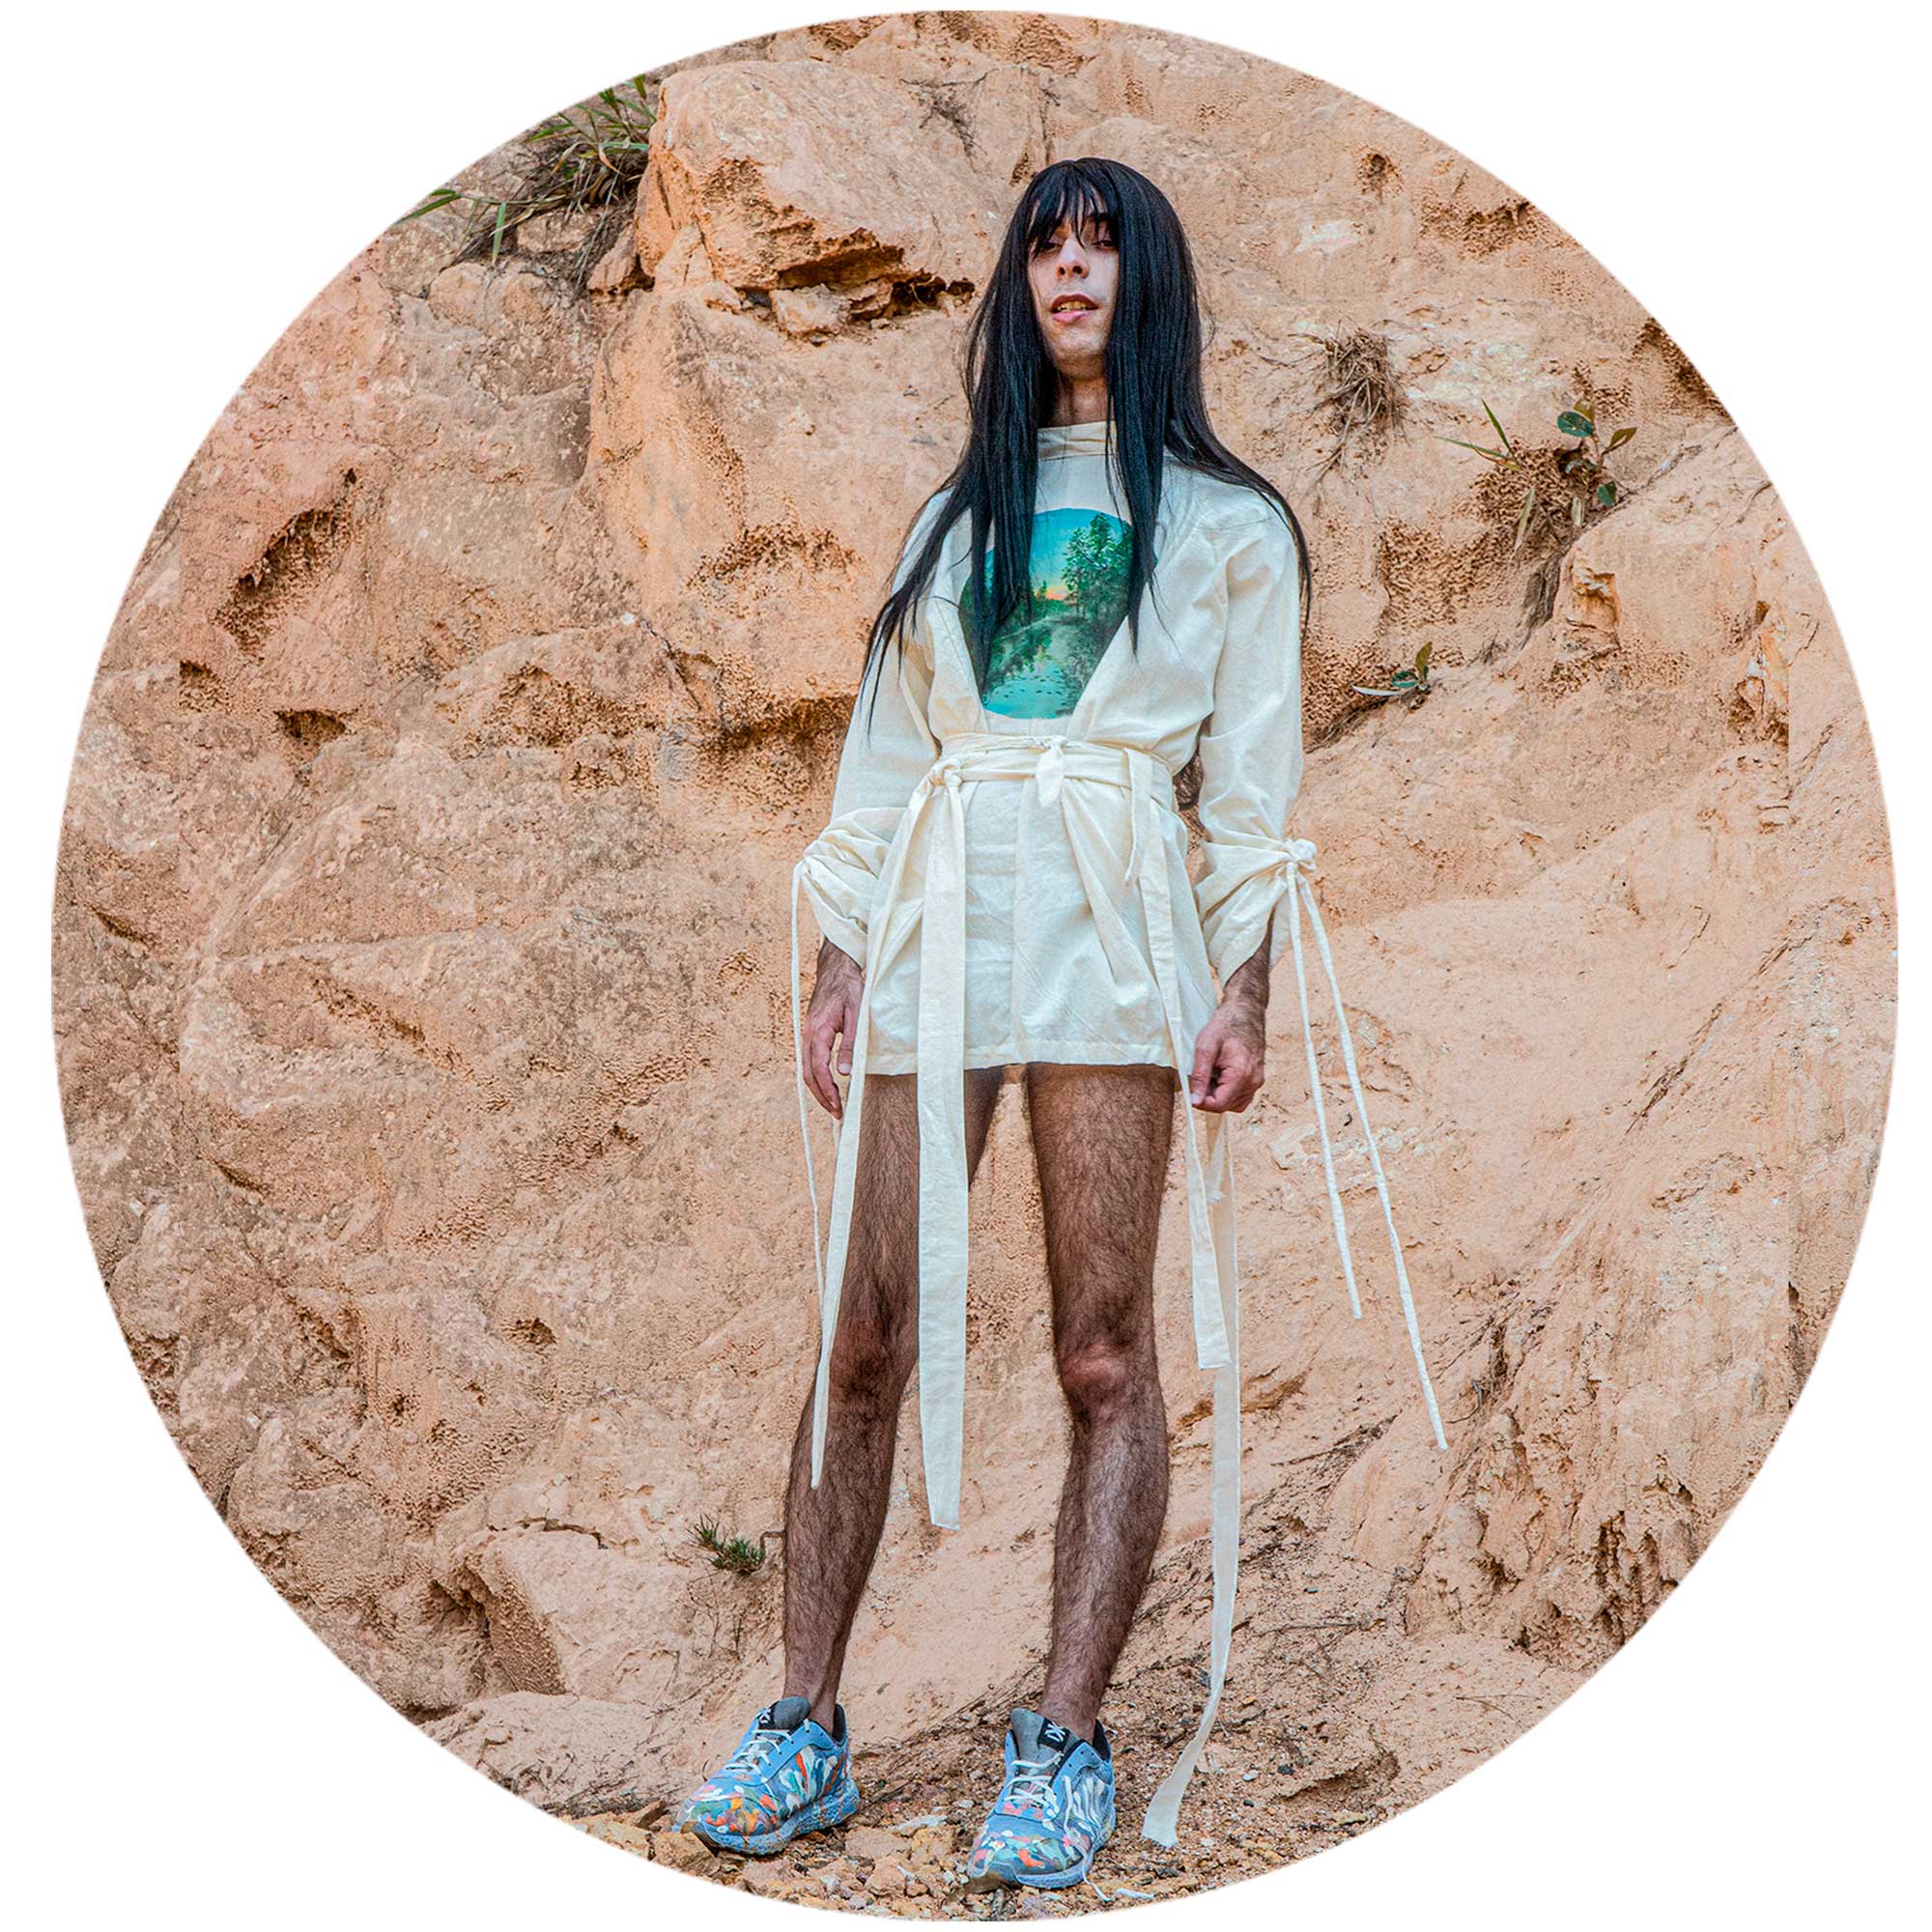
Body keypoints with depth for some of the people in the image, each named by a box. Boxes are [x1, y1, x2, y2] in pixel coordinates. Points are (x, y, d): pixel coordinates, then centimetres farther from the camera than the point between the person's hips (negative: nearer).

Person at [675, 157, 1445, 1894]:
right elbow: (884, 752, 18)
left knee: (1104, 1348, -6)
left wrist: (1244, 987, -6)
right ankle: (807, 1729, 4)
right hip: (932, 914, 3)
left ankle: (1067, 1747, -1)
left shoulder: (1228, 523, 14)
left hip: (1110, 919, -3)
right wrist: (841, 967, 8)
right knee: (867, 1333, -2)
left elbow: (1252, 782, 6)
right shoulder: (958, 511, 22)